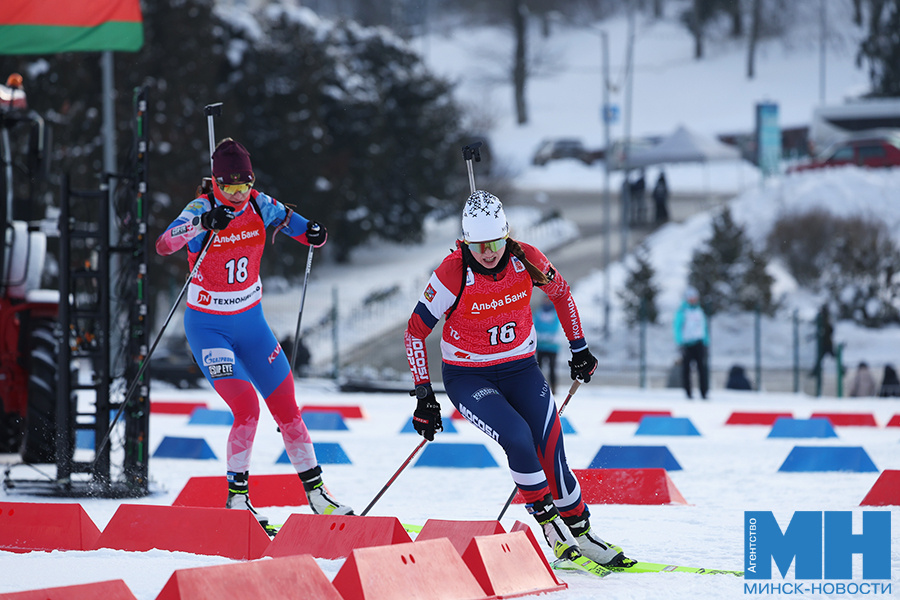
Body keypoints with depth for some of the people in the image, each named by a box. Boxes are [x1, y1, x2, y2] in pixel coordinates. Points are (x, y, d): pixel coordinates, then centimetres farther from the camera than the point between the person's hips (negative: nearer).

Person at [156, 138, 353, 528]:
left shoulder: (260, 207, -5)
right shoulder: (202, 210, -18)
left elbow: (296, 227, 3)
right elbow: (164, 245, -34)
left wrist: (313, 233, -21)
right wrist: (203, 224, -52)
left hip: (251, 323, 5)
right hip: (208, 327, -5)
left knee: (287, 410, 5)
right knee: (247, 409, -19)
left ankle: (316, 495, 17)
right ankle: (237, 499, -6)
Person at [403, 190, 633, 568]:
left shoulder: (525, 260, -13)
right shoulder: (453, 273, -22)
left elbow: (560, 293, 9)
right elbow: (416, 331, -12)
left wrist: (579, 349, 15)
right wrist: (424, 395, -12)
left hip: (520, 368, 3)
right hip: (468, 377, -3)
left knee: (550, 450, -12)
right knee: (517, 437, -26)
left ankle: (579, 530, 3)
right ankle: (548, 523, -10)